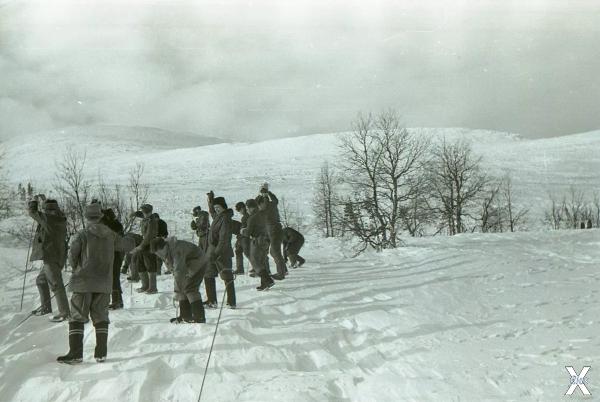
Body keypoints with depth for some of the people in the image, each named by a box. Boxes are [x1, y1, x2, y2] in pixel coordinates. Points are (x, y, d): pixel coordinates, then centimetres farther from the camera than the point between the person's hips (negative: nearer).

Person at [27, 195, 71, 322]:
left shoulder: (47, 218, -12)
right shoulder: (60, 220, 10)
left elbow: (32, 211, 1)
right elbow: (53, 211, 33)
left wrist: (35, 199, 19)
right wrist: (44, 200, 41)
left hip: (51, 256, -9)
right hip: (58, 257, 9)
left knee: (56, 284, -10)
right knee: (41, 280, 25)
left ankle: (65, 312, -11)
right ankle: (46, 306, 32)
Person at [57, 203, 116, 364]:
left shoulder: (82, 235, -10)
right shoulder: (111, 235, 2)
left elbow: (72, 257, -7)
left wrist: (77, 269, 12)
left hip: (84, 282, -3)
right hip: (104, 283, 3)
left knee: (77, 317, 4)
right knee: (101, 317, 11)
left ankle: (75, 353, -1)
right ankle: (101, 353, 10)